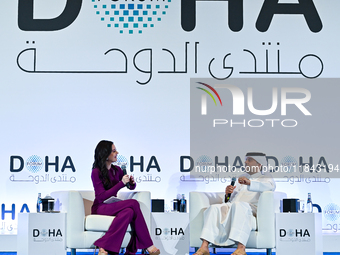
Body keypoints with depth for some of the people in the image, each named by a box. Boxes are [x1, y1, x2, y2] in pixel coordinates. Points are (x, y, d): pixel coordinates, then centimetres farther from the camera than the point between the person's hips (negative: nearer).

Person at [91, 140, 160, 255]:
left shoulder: (117, 170, 12)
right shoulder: (96, 172, -8)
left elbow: (132, 187, 23)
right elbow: (101, 197, -16)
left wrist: (132, 182, -3)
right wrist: (121, 183, -19)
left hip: (113, 206, 6)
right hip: (100, 208, -6)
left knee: (130, 211, -30)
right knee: (133, 203, -29)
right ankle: (148, 246, -29)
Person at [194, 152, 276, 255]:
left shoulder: (266, 177, 17)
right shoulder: (242, 177, 36)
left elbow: (270, 186, -9)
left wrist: (249, 182, -27)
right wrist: (228, 192, 3)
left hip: (250, 209, -6)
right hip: (231, 207, 6)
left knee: (238, 205, -40)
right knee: (214, 208, -24)